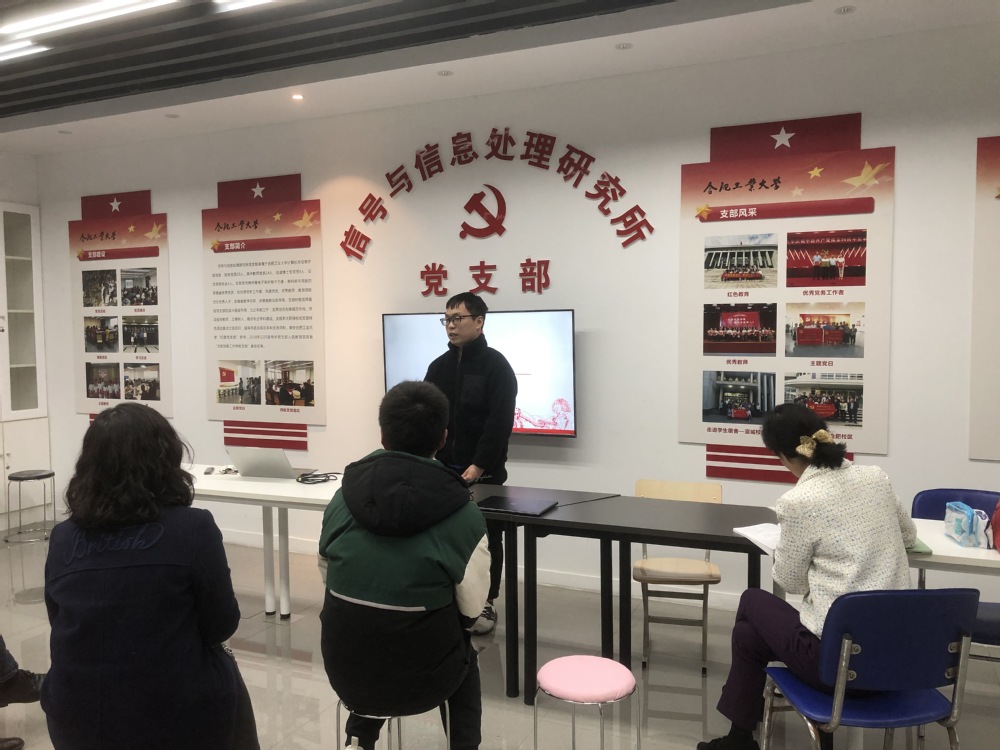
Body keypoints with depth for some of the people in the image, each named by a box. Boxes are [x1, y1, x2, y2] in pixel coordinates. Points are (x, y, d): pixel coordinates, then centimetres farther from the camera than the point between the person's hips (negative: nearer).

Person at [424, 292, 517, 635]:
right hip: (444, 469, 5)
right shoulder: (439, 366, 10)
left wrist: (477, 466, -21)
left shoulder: (496, 366, -8)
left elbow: (500, 423, -16)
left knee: (486, 539, 7)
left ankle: (486, 603, 20)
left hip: (484, 472, -5)